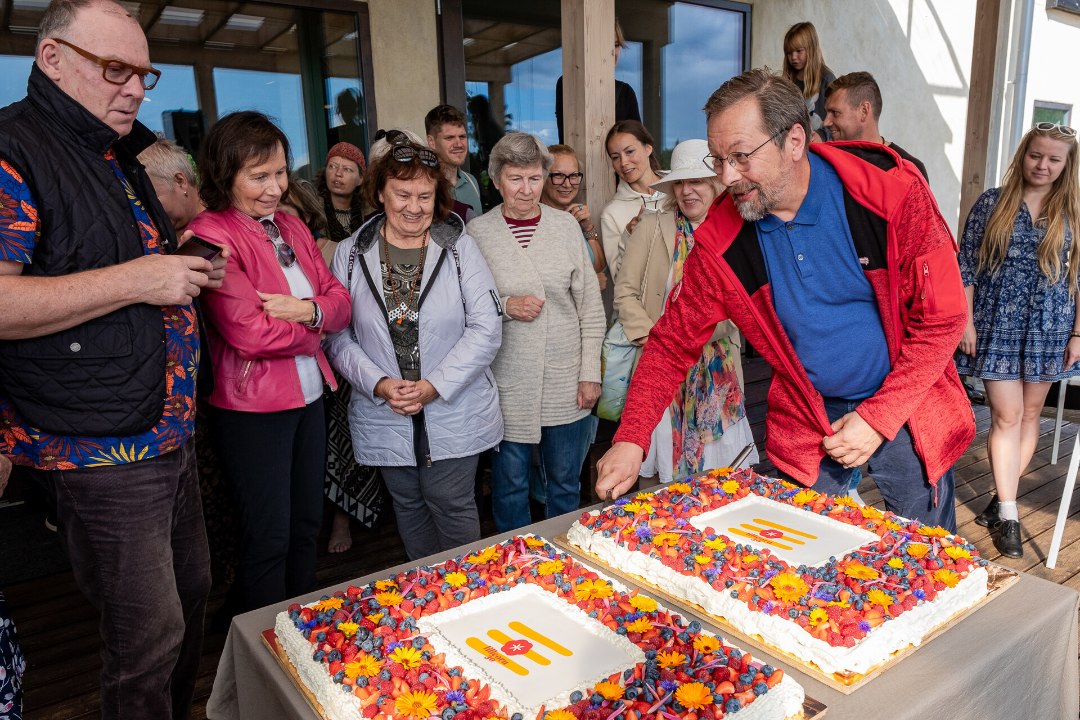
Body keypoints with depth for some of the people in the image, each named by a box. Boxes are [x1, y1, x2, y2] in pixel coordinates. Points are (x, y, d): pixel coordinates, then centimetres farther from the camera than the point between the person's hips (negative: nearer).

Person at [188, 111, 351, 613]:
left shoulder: (292, 227, 9)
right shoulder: (211, 235, -15)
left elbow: (339, 300, 5)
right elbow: (250, 334, -22)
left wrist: (307, 309, -16)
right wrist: (313, 330, -7)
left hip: (309, 396, 8)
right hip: (252, 407, -7)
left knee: (306, 527, 19)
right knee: (268, 538, 6)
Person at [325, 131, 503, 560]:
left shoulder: (460, 248, -3)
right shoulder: (350, 256, 1)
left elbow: (486, 329, -8)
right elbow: (338, 336, -1)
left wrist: (434, 386, -15)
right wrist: (378, 384, -16)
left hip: (455, 414, -2)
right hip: (386, 418, 2)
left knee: (453, 509, 5)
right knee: (409, 509, 16)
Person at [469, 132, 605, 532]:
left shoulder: (566, 225, 1)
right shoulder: (476, 233, -3)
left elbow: (591, 304, 3)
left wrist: (590, 371, -1)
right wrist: (505, 306, -17)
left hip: (566, 381, 2)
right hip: (508, 383, -1)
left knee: (566, 483, 15)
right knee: (510, 484, 12)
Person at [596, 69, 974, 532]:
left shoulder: (891, 191, -19)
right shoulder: (720, 241, -14)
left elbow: (943, 317, -12)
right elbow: (673, 342, -8)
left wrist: (878, 417, -16)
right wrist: (630, 441, -18)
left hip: (905, 408, -1)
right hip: (806, 423, 1)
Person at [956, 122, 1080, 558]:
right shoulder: (992, 203, 0)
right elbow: (966, 266, -1)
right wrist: (966, 321, -7)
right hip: (997, 326, -2)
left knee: (1030, 414, 8)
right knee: (1007, 415, -4)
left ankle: (1001, 501, 22)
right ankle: (1007, 515, 5)